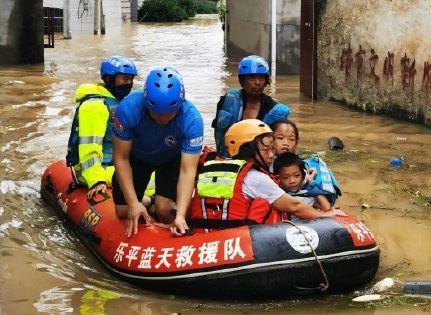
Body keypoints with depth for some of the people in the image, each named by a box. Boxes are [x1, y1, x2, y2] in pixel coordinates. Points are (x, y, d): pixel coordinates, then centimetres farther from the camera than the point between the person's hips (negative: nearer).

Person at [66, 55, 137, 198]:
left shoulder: (118, 102, 16)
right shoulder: (95, 105, -14)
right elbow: (89, 147, -23)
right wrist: (96, 181, -30)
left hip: (116, 165, 10)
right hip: (90, 170, -10)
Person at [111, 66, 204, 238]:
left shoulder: (192, 119, -37)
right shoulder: (128, 108, -37)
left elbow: (188, 171, -35)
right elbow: (121, 158, -25)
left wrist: (180, 214, -46)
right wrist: (133, 202, -30)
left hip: (173, 159, -1)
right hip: (136, 156, 1)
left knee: (165, 209, -18)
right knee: (123, 211, -3)